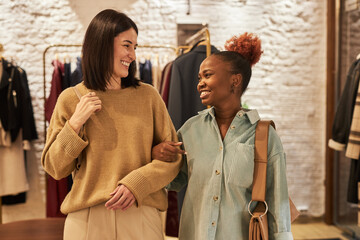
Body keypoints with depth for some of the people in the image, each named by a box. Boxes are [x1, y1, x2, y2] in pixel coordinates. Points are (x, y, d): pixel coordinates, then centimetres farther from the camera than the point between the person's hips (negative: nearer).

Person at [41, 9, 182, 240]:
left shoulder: (148, 96, 0)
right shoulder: (70, 99, 1)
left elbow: (172, 156, 1)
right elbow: (55, 168, 2)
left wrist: (136, 184, -13)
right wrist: (75, 124, -10)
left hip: (142, 214, 1)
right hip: (87, 218, 0)